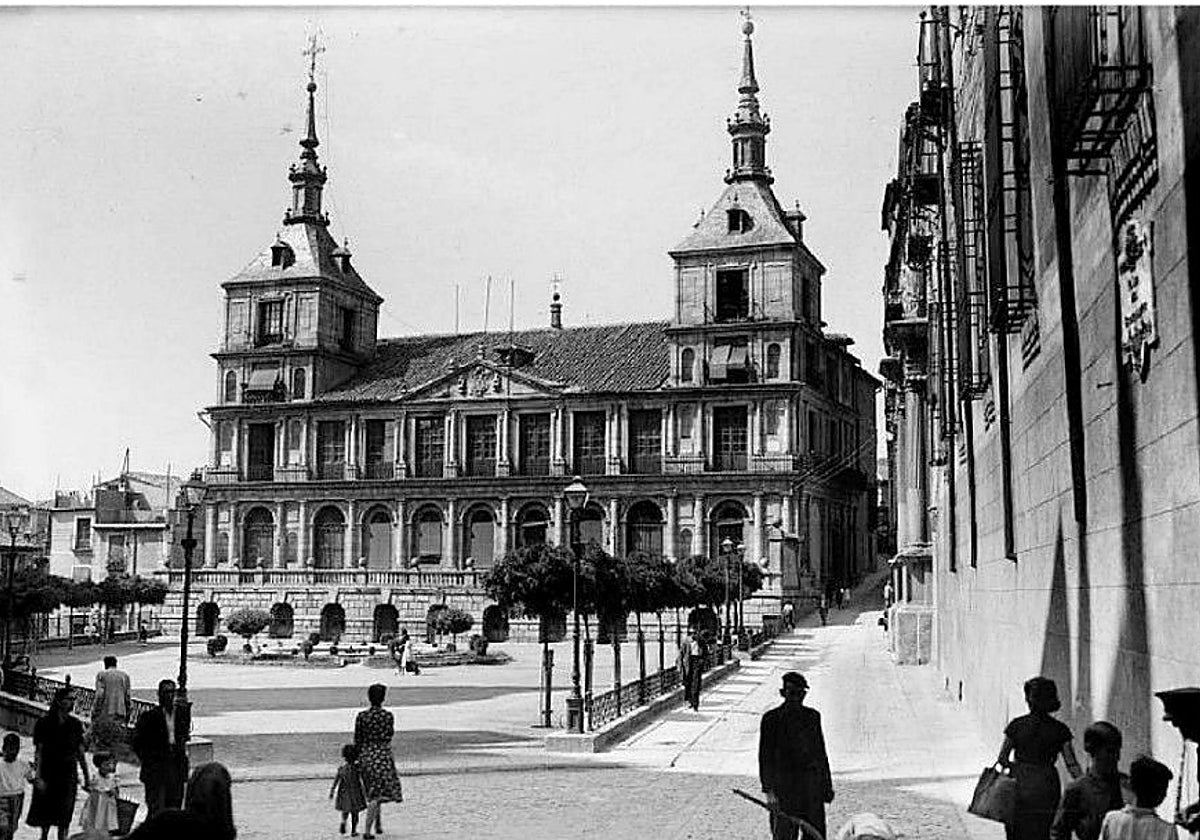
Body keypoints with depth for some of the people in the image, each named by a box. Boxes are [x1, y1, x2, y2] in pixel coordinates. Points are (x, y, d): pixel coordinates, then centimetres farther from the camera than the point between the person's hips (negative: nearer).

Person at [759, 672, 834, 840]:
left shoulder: (813, 716, 12)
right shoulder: (772, 718, -3)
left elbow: (821, 753, 18)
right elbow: (765, 757, -7)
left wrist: (827, 786, 15)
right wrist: (769, 790, -15)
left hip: (813, 788, 4)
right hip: (784, 787, -4)